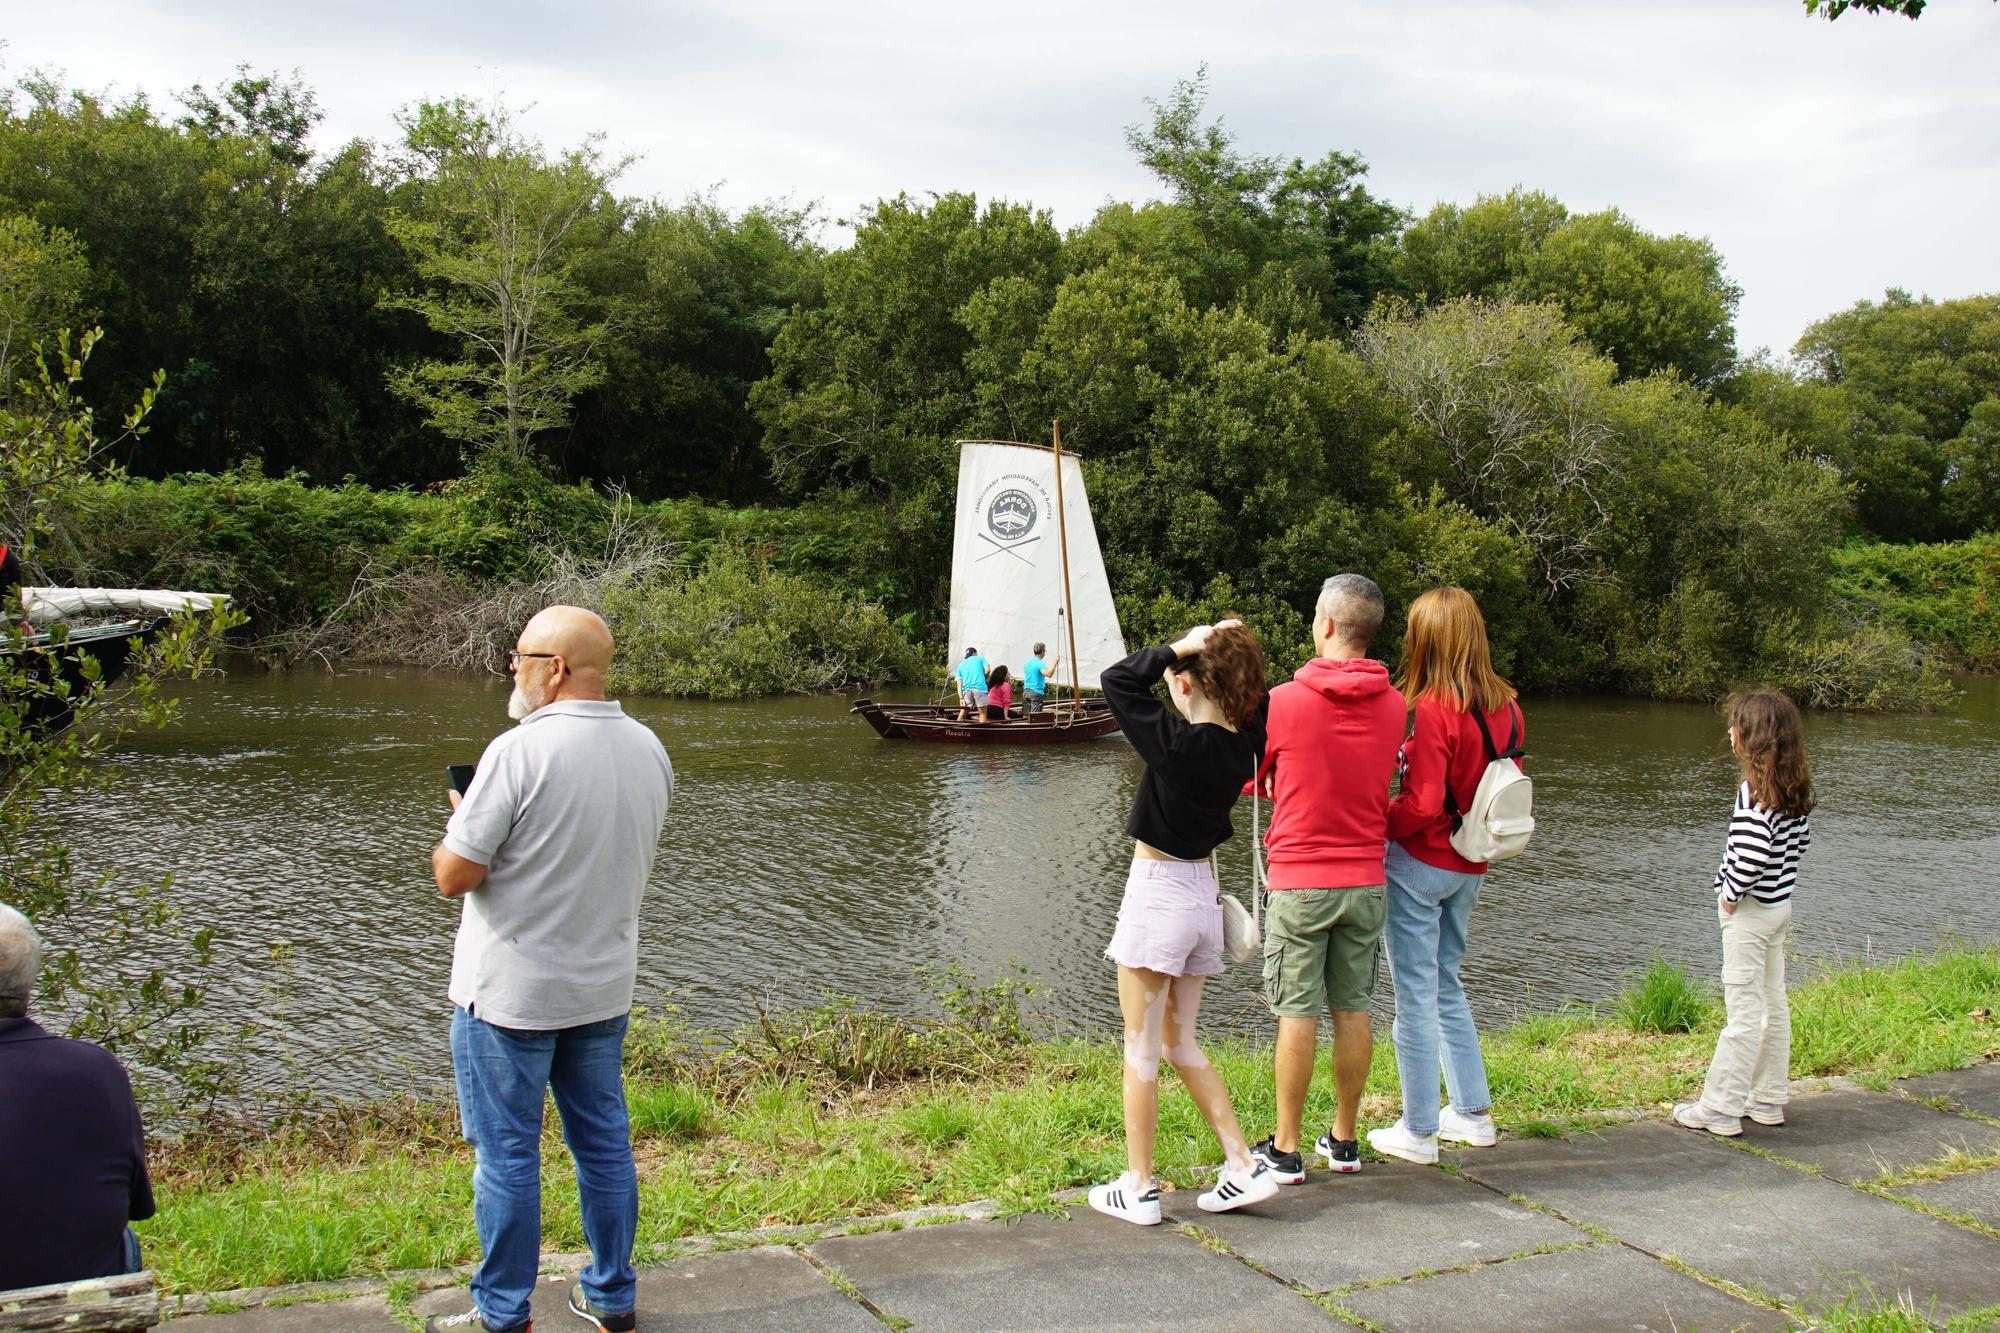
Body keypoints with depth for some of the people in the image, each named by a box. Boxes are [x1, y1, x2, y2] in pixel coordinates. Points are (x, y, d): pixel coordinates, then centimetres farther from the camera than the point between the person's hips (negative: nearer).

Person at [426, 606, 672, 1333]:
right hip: (604, 990, 6)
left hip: (511, 994, -6)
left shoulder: (519, 753, -21)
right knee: (604, 1143, 16)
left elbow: (455, 877, -18)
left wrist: (459, 823, 2)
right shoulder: (648, 749, 0)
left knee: (506, 1155, 7)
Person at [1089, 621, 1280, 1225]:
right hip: (1204, 895, 7)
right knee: (1180, 1045, 19)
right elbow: (1257, 701, 19)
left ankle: (1138, 1189, 11)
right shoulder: (1243, 744, -1)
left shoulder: (1177, 742, -19)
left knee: (1142, 1049, 4)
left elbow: (1117, 680, -14)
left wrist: (1179, 646, -14)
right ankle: (1244, 1169, 16)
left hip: (1157, 895, -7)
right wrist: (1235, 649, 2)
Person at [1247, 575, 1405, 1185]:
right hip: (1366, 879, 4)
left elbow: (1246, 779, 1)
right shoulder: (1393, 706, 1)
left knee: (1298, 1014, 1)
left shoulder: (1284, 702, -12)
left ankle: (1286, 1150, 9)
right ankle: (1344, 1141, 22)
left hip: (1299, 881, -4)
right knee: (1353, 1010, 12)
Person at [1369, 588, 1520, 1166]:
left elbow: (1424, 806, -22)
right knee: (1447, 987, 22)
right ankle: (1473, 1112, 28)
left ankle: (1419, 1131, 11)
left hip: (1420, 863, -7)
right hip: (1470, 868, 7)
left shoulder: (1431, 710, -20)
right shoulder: (1506, 707, 1)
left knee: (1415, 995, 3)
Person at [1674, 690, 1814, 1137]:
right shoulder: (1795, 787, 5)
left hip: (1750, 911, -9)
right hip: (1780, 905, 9)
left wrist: (1732, 893, -16)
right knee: (1773, 1004, 15)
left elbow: (1753, 853, -30)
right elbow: (1801, 838, 15)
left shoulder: (1754, 790, -22)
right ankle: (1769, 1100, 25)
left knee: (1744, 1010, -5)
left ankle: (1720, 1109, 1)